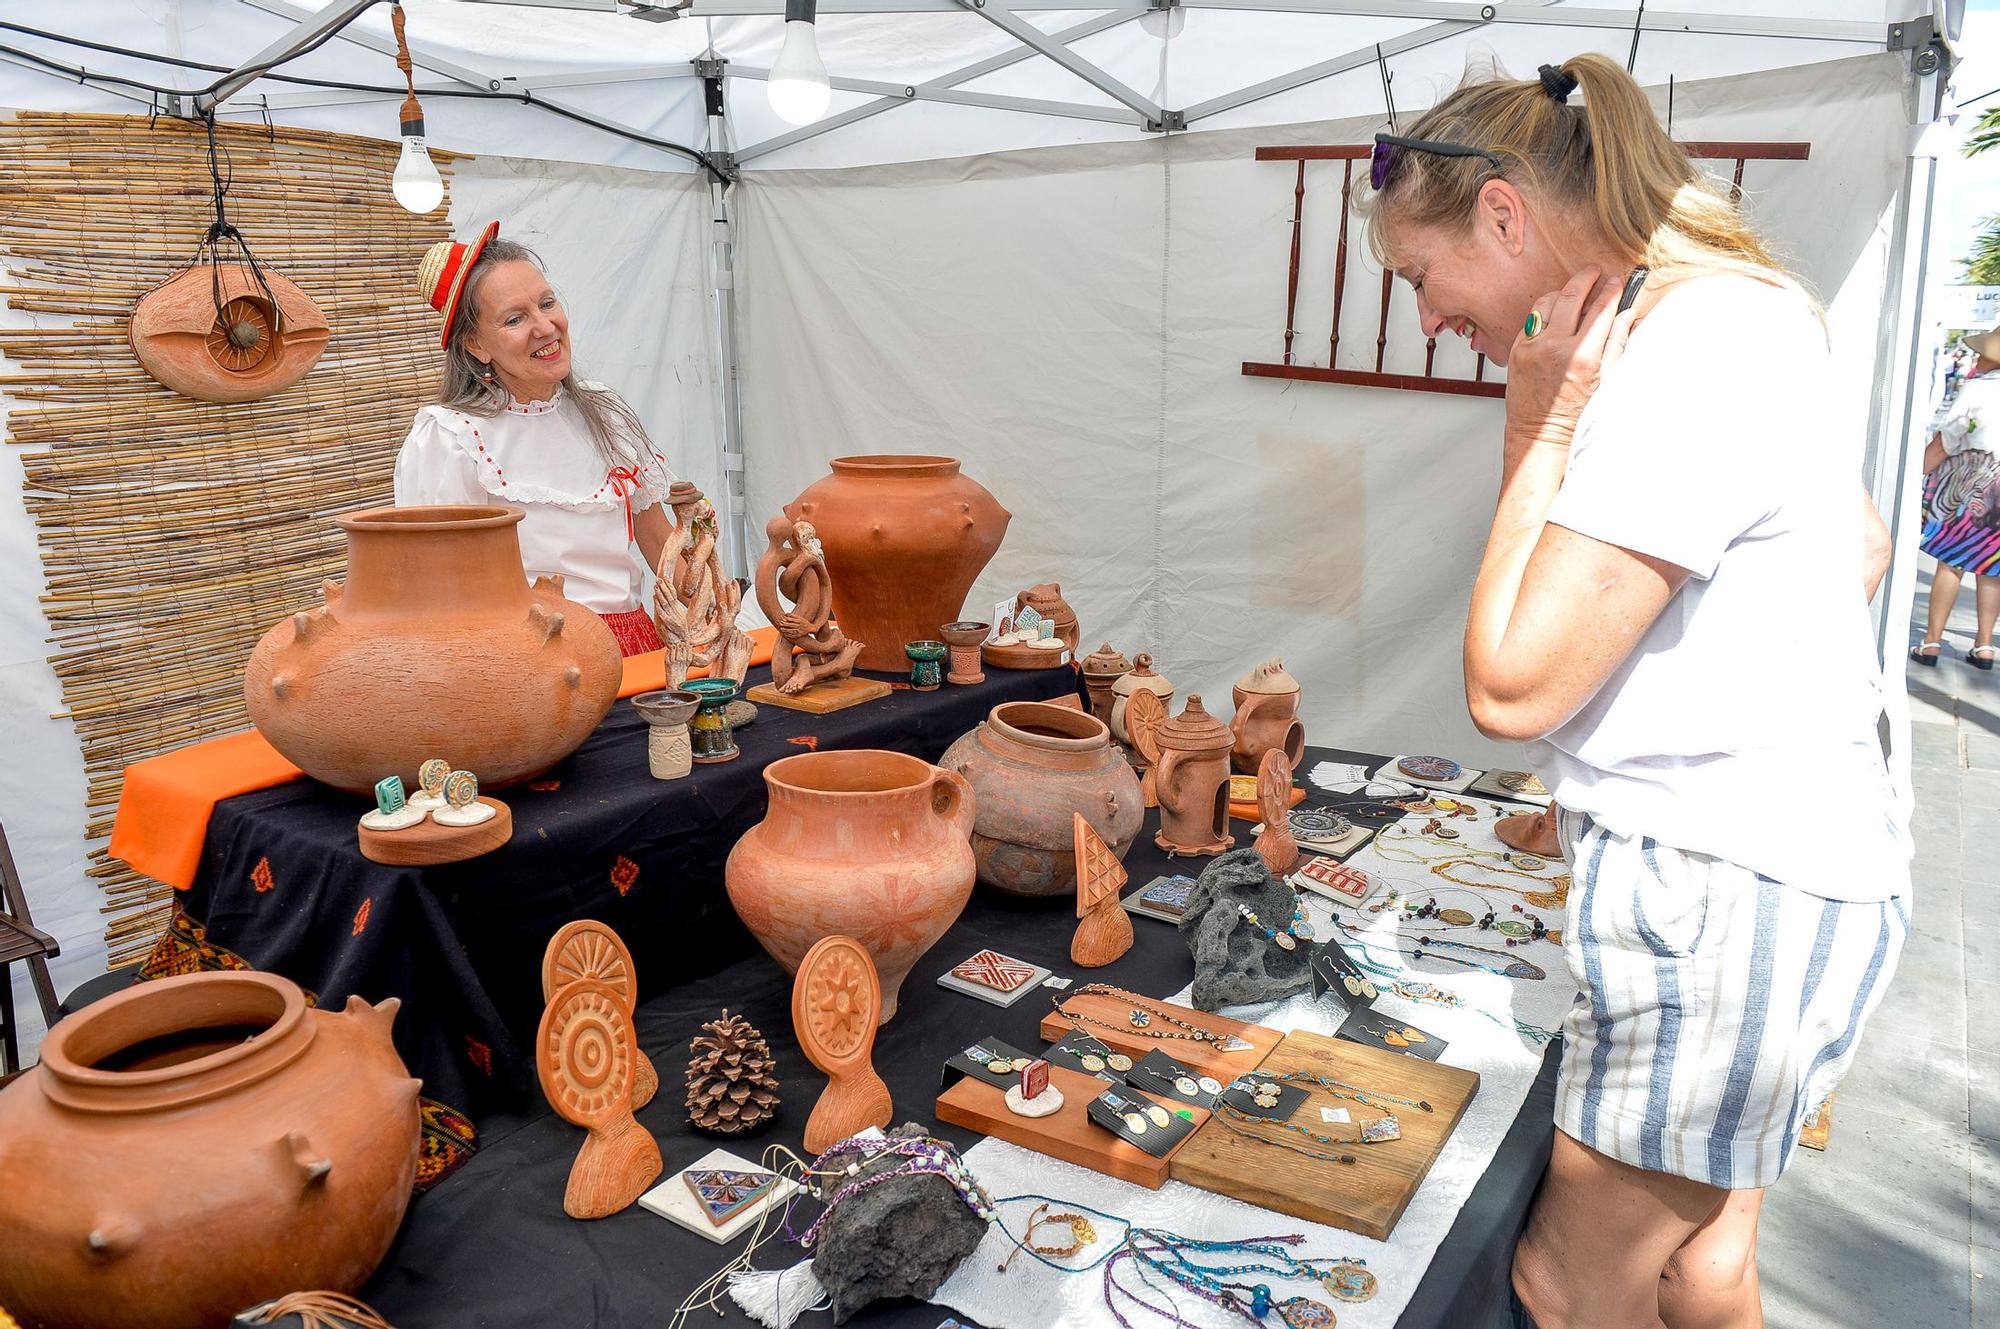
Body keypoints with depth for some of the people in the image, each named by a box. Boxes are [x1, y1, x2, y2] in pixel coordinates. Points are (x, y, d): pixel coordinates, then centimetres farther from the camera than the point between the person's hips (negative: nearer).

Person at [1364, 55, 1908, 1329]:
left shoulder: (1693, 345, -22)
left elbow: (1512, 684, -25)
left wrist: (1542, 425, -16)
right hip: (1780, 847, 10)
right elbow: (1858, 546, 23)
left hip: (1726, 884, -10)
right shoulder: (1735, 307, 10)